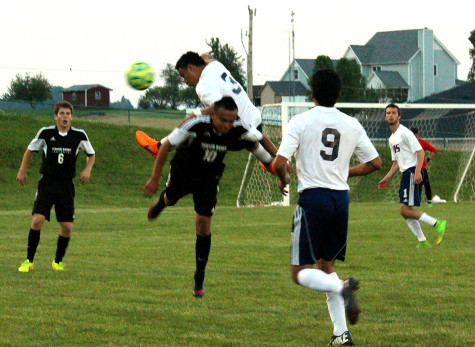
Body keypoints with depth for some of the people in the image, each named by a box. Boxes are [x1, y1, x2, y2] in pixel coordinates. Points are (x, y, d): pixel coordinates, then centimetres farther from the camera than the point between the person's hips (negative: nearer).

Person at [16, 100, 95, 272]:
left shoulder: (79, 135, -1)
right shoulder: (46, 133, -3)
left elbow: (91, 154, 15)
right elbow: (30, 150, 14)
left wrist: (87, 169, -2)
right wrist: (22, 170, 10)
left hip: (66, 185, 2)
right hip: (47, 182, -2)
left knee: (67, 226, -2)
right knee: (37, 219, -16)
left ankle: (58, 261, 19)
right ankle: (29, 261, -5)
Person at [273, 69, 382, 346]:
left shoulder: (301, 121, -5)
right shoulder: (352, 125, 6)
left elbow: (280, 162, -13)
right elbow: (375, 163, 10)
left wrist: (283, 179, 10)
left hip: (313, 198, -4)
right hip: (341, 198, 5)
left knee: (301, 272, 1)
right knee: (326, 264, 18)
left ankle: (342, 287, -30)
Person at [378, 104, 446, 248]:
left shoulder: (405, 133, -7)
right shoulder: (392, 139, 21)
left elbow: (420, 151, -15)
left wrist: (417, 172, -26)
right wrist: (386, 179, 23)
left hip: (412, 172, -10)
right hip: (405, 173, 10)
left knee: (405, 209, -18)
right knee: (405, 211, 5)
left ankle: (437, 224, -16)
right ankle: (422, 241, 7)